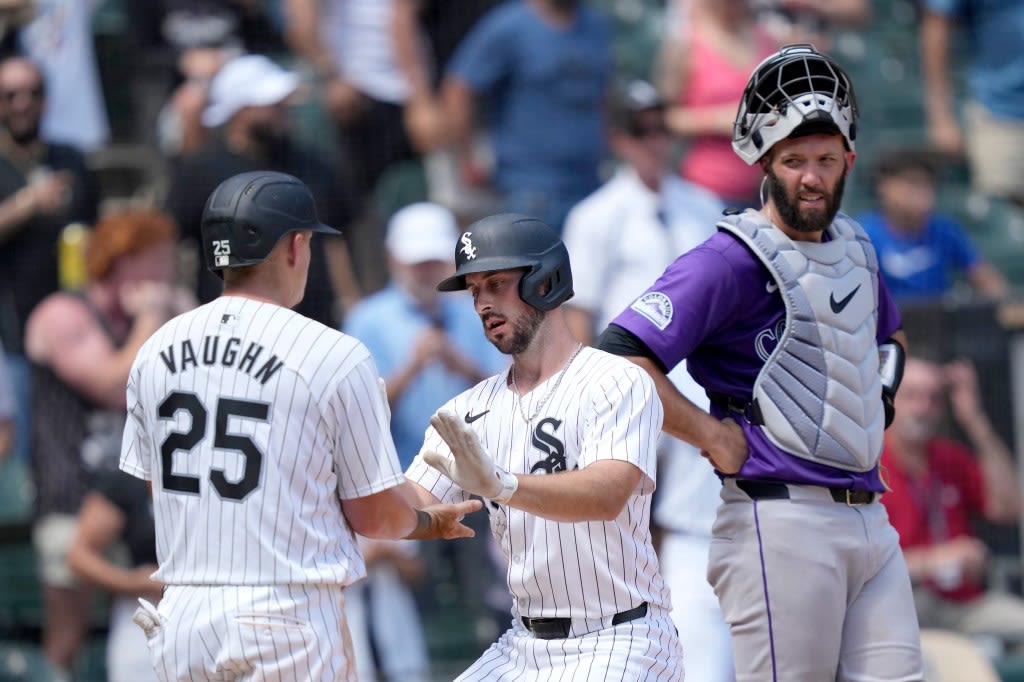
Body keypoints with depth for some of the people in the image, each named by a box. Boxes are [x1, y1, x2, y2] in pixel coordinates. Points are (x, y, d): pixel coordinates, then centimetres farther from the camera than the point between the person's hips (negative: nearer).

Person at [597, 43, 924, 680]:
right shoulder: (733, 261, -9)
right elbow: (621, 358, -18)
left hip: (870, 521, 8)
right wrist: (718, 440, -13)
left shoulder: (855, 250, 17)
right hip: (783, 523, -8)